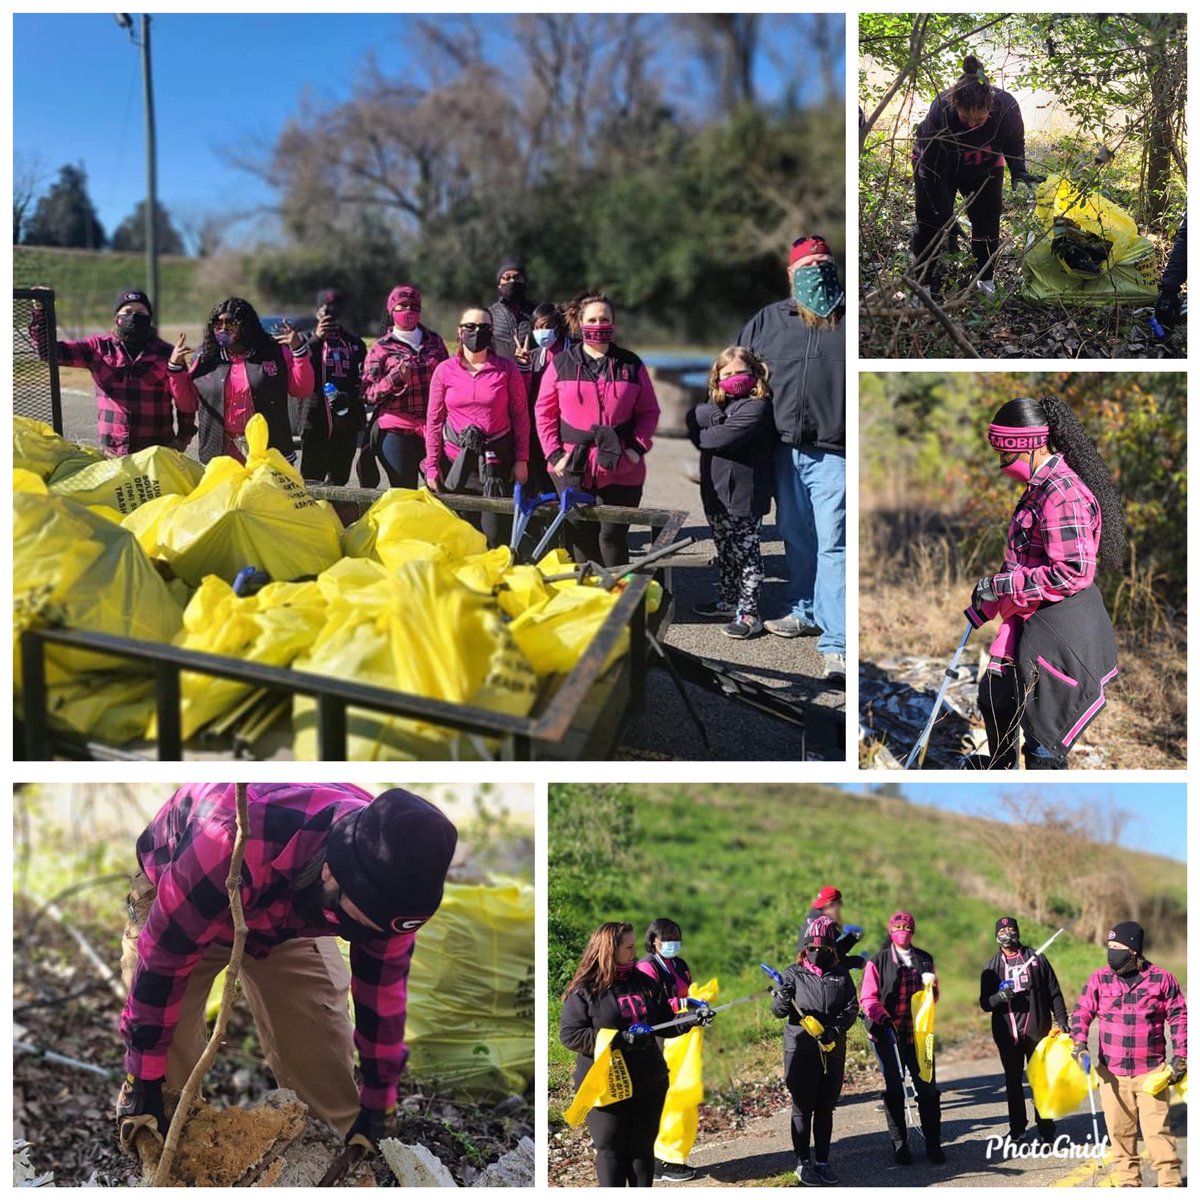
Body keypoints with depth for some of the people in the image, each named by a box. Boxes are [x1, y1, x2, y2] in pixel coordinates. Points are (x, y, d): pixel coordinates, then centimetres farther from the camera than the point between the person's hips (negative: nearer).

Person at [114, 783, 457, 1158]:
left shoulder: (387, 870, -30)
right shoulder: (233, 846, -47)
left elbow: (382, 982, -12)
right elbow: (162, 957, -32)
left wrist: (377, 1103, -2)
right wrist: (143, 1078, -20)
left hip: (291, 919, 3)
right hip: (179, 902, -3)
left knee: (323, 1058, -4)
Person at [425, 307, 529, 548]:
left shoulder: (507, 369, 2)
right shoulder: (444, 370, 4)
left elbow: (521, 416, 4)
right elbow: (434, 421, 7)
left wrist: (521, 459, -2)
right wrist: (432, 465, 2)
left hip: (497, 462, -1)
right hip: (455, 462, 1)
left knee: (495, 537, -3)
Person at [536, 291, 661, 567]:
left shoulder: (631, 365, 7)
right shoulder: (561, 363, 6)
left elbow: (649, 412, 9)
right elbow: (544, 412, 6)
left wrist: (637, 448, -4)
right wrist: (554, 453, -3)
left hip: (621, 470, 0)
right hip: (572, 470, 0)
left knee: (613, 538, 1)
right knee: (580, 540, 5)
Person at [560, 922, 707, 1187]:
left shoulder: (646, 984, 6)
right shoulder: (585, 990, -10)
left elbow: (665, 1024, 11)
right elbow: (569, 1035, -16)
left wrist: (692, 1018, -9)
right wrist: (620, 1039, -23)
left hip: (649, 1083, 5)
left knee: (642, 1148, 13)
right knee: (610, 1149, 5)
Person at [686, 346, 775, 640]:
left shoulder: (756, 407, -13)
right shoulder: (719, 403, 16)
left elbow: (723, 438, -21)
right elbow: (693, 416, 1)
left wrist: (700, 435, -3)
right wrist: (716, 416, -16)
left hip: (743, 497, -8)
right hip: (716, 495, 8)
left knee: (746, 555, -1)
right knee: (725, 554, 20)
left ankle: (748, 613, 3)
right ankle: (728, 601, 33)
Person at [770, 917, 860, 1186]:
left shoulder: (841, 975, 7)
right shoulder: (794, 974, 1)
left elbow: (851, 1008, 1)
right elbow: (778, 1011, -1)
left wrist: (835, 1029, -15)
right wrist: (783, 998, -24)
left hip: (833, 1050, 3)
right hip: (800, 1050, -3)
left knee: (826, 1108, 10)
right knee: (803, 1108, 2)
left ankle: (822, 1161, 19)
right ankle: (803, 1163, 10)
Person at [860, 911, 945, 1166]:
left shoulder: (925, 959, 10)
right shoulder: (878, 962, -1)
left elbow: (933, 999, 17)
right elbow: (869, 998, -6)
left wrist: (931, 985, -5)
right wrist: (883, 1017, -22)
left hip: (918, 1033, 3)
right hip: (888, 1034, -2)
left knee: (928, 1087, 2)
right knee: (894, 1090, 5)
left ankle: (933, 1144, 12)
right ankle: (899, 1145, 14)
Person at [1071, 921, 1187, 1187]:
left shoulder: (1162, 979, -3)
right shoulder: (1099, 979, 1)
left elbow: (1179, 1018, 3)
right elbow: (1082, 1013, 4)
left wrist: (1180, 1058, -3)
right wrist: (1080, 1044, -12)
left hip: (1151, 1072, -2)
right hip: (1112, 1073, 2)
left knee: (1157, 1130, -4)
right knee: (1119, 1131, 9)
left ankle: (1170, 1183, 5)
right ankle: (1128, 1181, 22)